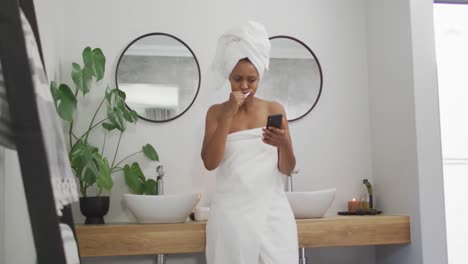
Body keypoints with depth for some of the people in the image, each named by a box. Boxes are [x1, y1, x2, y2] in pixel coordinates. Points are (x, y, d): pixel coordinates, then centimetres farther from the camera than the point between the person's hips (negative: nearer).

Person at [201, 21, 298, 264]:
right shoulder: (216, 112, 4)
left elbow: (287, 169, 3)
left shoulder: (274, 109, 5)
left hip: (272, 210, 1)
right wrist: (228, 114, -13)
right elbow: (210, 163, -9)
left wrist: (284, 144, -18)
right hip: (231, 212, -1)